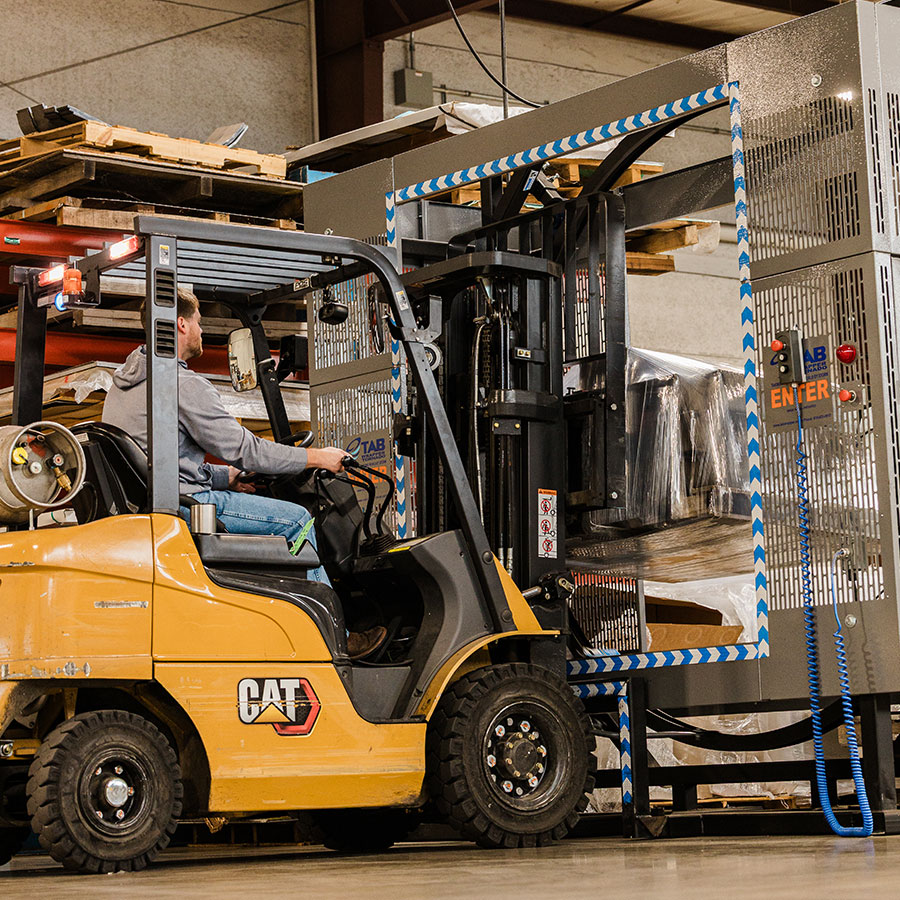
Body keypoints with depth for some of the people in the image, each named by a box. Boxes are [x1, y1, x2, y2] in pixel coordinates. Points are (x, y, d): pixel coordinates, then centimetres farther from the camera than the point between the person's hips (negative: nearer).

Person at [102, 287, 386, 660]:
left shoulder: (124, 379, 17)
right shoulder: (182, 383, -14)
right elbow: (242, 448, -12)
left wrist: (227, 477, 26)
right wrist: (316, 457, -1)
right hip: (181, 505, -11)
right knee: (296, 519, -3)